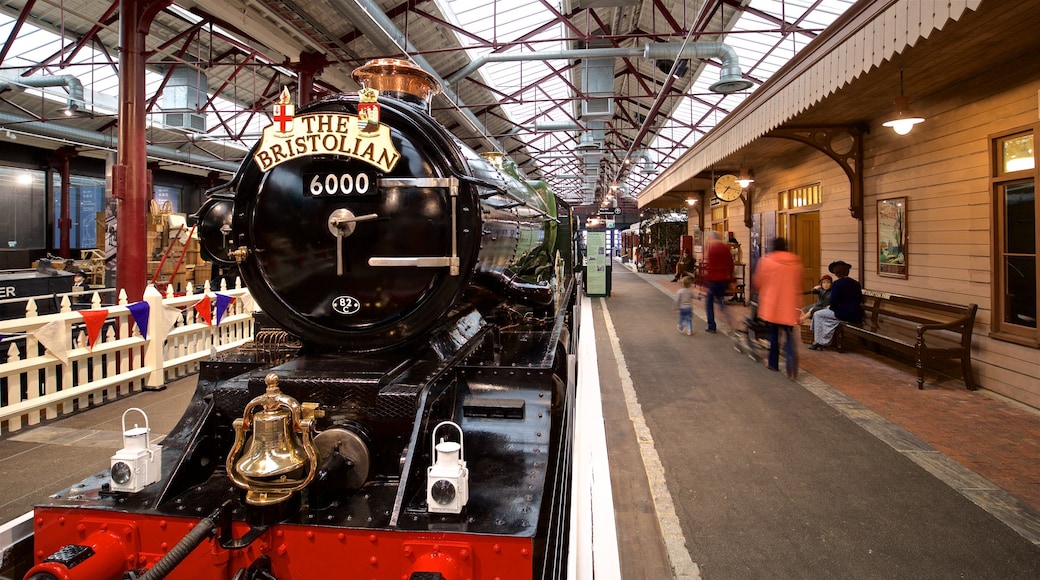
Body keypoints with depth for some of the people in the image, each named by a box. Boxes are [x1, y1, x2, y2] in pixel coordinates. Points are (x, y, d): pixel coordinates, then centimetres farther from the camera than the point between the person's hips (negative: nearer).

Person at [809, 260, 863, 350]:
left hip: (845, 315, -8)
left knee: (817, 315, 10)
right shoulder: (856, 283, 11)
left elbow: (833, 302, -13)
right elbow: (860, 301, 20)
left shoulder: (837, 283, -10)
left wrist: (829, 307, 10)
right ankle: (824, 341, 26)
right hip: (857, 316, 8)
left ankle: (817, 342, 13)